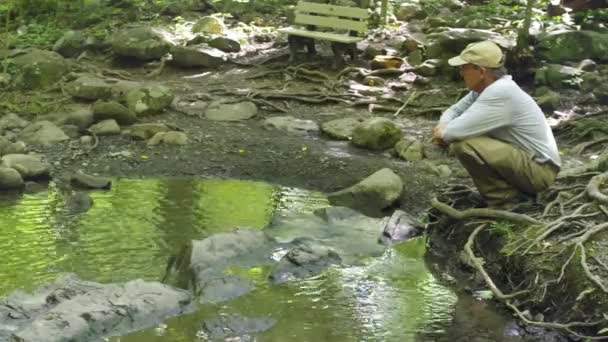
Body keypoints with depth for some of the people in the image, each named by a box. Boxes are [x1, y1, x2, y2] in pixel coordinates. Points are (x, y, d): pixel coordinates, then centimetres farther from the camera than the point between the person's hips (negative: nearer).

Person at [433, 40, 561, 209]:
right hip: (524, 158, 10)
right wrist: (443, 128, -7)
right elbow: (455, 110, 15)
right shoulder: (487, 87, 5)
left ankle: (504, 201, -8)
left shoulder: (500, 93, -24)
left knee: (464, 145, -22)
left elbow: (460, 130, -27)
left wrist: (443, 133, -4)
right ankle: (516, 189, 14)